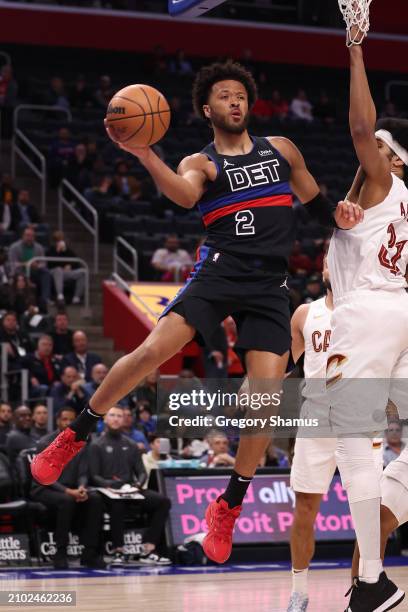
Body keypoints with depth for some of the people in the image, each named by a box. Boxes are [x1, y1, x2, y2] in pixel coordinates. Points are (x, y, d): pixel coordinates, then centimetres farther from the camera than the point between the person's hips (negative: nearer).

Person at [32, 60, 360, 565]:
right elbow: (185, 196, -17)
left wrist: (339, 215, 4)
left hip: (270, 285, 2)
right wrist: (145, 156, -33)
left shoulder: (281, 150, 18)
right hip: (220, 271, -2)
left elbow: (316, 203, 27)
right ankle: (75, 436, -3)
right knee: (152, 351, -21)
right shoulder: (200, 164, 8)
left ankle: (229, 506, 6)